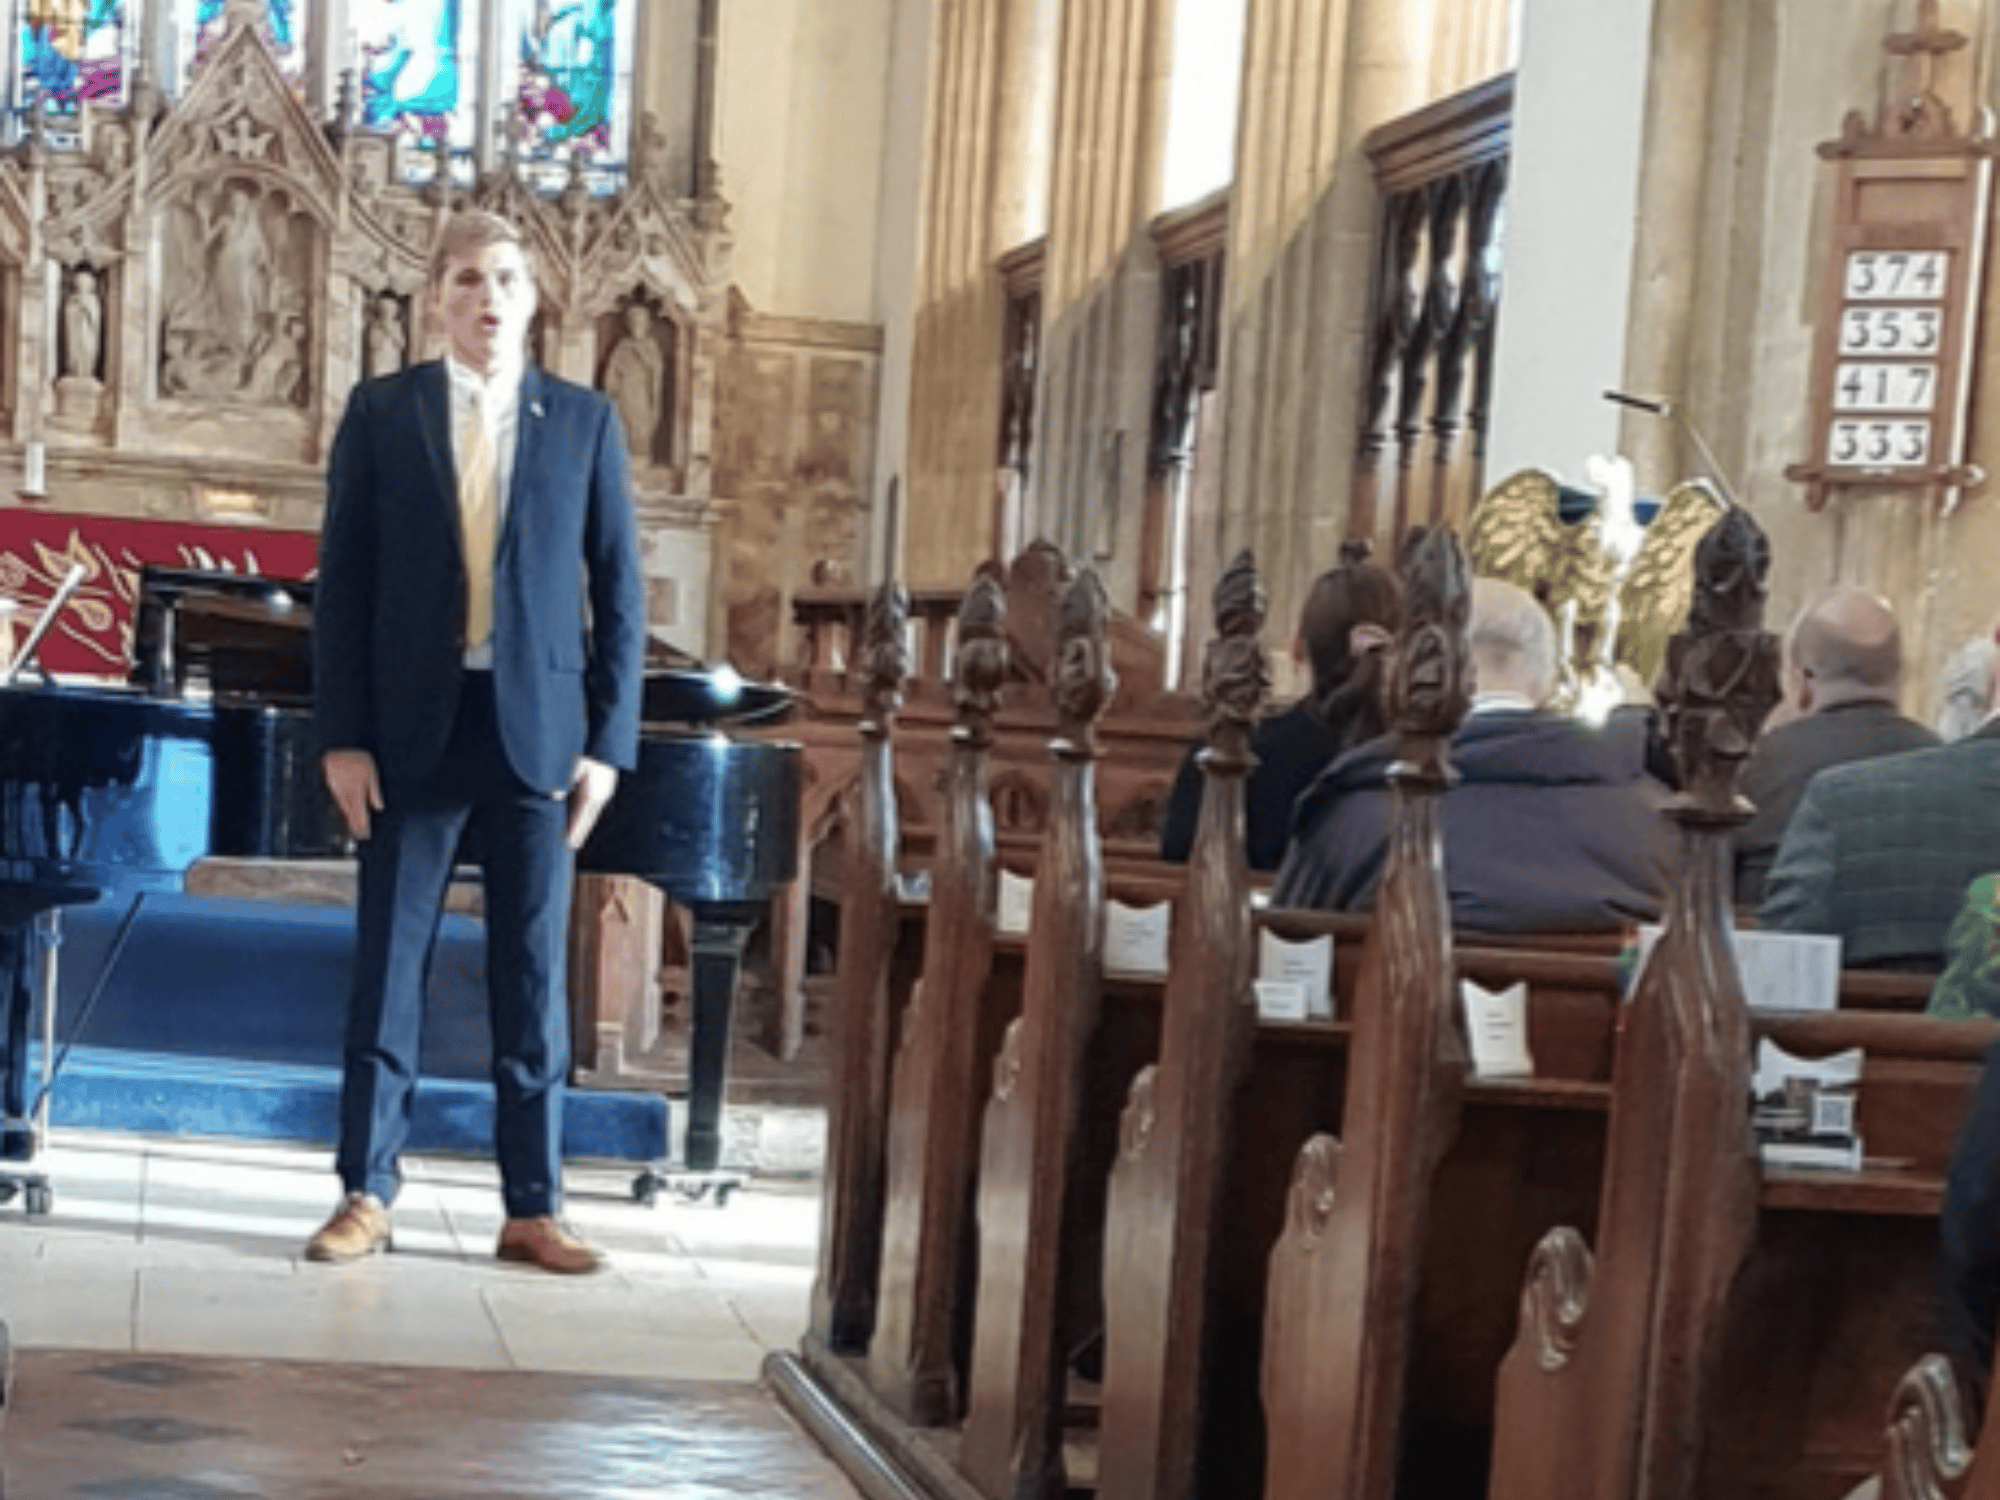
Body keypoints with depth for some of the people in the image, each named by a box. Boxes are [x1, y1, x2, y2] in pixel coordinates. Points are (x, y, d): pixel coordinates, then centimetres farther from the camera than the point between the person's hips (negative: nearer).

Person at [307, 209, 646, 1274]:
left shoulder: (584, 420, 6)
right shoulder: (381, 412, 3)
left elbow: (617, 589, 5)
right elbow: (343, 582, 1)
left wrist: (608, 740, -3)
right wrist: (343, 735, -6)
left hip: (536, 729, 1)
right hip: (414, 727, 0)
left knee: (533, 976, 4)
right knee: (388, 963, 4)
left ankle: (533, 1207, 10)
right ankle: (366, 1193, 13)